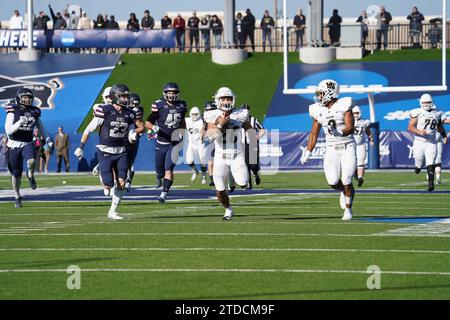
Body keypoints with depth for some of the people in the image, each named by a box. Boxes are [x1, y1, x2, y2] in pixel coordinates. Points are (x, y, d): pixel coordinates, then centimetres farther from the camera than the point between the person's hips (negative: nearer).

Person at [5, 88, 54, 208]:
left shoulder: (34, 112, 3)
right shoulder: (13, 111, -10)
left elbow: (40, 128, 18)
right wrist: (19, 123, -31)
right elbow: (8, 130, -16)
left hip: (27, 143, 2)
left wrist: (48, 139, 7)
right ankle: (17, 197, 21)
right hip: (14, 144, -2)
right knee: (16, 173, 4)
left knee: (31, 162, -30)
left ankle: (30, 176, 5)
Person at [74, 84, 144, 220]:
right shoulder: (105, 111, -13)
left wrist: (134, 132, -11)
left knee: (121, 183, -3)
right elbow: (89, 129, -7)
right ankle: (105, 181, 27)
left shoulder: (128, 113, 2)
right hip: (105, 151, -5)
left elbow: (141, 126, 14)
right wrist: (81, 147, -5)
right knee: (108, 184, -12)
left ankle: (112, 211, 11)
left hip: (121, 152, 5)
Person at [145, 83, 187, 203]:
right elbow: (147, 123, -6)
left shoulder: (181, 106, 1)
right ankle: (159, 178, 49)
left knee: (168, 170, -11)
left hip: (174, 143, 1)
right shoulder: (159, 106, -10)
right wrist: (154, 127, -26)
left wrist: (182, 131, 7)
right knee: (159, 168, 12)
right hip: (161, 143, -1)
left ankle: (164, 194, -9)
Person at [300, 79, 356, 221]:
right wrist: (307, 153, 9)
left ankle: (348, 209, 13)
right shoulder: (318, 111, 4)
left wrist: (340, 133, -37)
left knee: (346, 181, -7)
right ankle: (343, 191, 25)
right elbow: (314, 134, 12)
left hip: (347, 148, -4)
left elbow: (350, 128, -17)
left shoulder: (343, 106, -10)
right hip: (331, 150, 4)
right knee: (333, 181, -10)